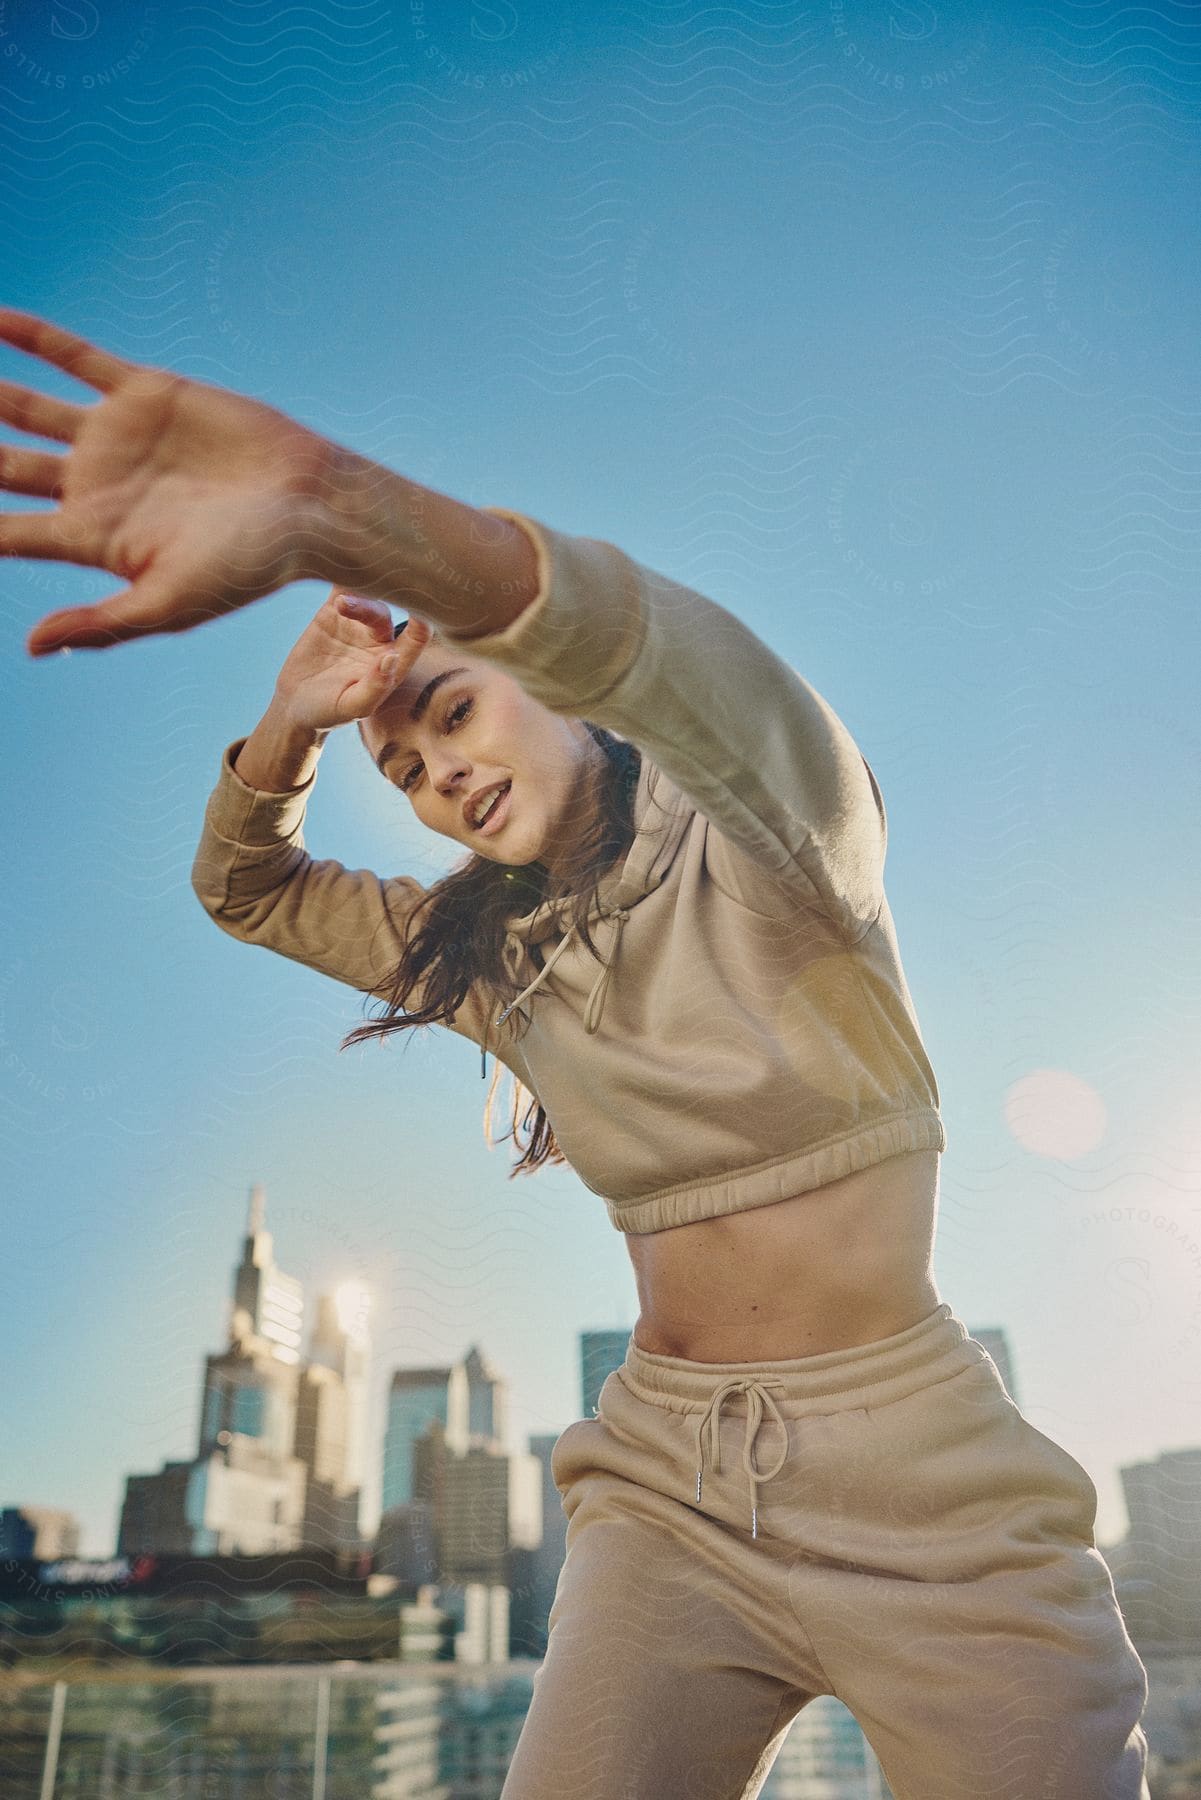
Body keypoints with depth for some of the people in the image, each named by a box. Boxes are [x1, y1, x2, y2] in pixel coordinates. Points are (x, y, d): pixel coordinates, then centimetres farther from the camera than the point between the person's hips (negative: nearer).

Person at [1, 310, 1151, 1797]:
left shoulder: (768, 846, -10)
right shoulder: (481, 955, 8)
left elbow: (651, 651, -33)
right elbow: (246, 887, 16)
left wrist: (332, 504, -49)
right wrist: (291, 723, -5)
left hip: (919, 1475, -3)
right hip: (663, 1485, 4)